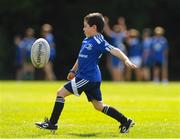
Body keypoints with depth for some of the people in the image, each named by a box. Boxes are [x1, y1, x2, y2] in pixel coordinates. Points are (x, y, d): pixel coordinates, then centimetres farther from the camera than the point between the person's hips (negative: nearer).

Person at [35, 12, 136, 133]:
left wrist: (126, 61, -37)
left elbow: (114, 50, -24)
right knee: (99, 106, 14)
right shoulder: (87, 40, 14)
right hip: (93, 78, 10)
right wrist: (73, 71, 32)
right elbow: (82, 57, 28)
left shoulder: (98, 41, -14)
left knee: (61, 93, -6)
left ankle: (52, 123, -1)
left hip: (88, 78, -10)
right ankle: (125, 121, 17)